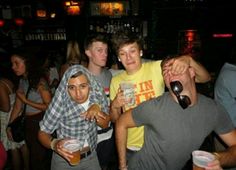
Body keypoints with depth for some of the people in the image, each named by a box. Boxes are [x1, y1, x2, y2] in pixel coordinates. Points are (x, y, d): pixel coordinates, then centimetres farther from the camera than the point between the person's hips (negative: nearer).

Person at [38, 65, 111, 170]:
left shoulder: (97, 93, -16)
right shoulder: (60, 103, -26)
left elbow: (106, 124, -6)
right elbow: (43, 132, -16)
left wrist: (97, 108, -25)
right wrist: (54, 144, -36)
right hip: (65, 160, -3)